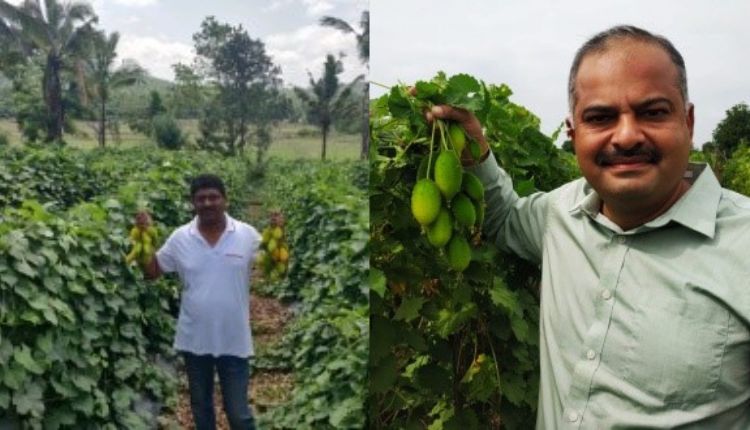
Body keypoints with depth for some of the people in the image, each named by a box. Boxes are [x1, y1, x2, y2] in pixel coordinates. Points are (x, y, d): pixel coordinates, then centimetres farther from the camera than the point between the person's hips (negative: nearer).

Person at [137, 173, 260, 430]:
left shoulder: (247, 235, -8)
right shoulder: (180, 238, -4)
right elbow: (152, 272, 4)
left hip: (234, 341, -2)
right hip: (194, 339, 2)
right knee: (200, 406, 22)